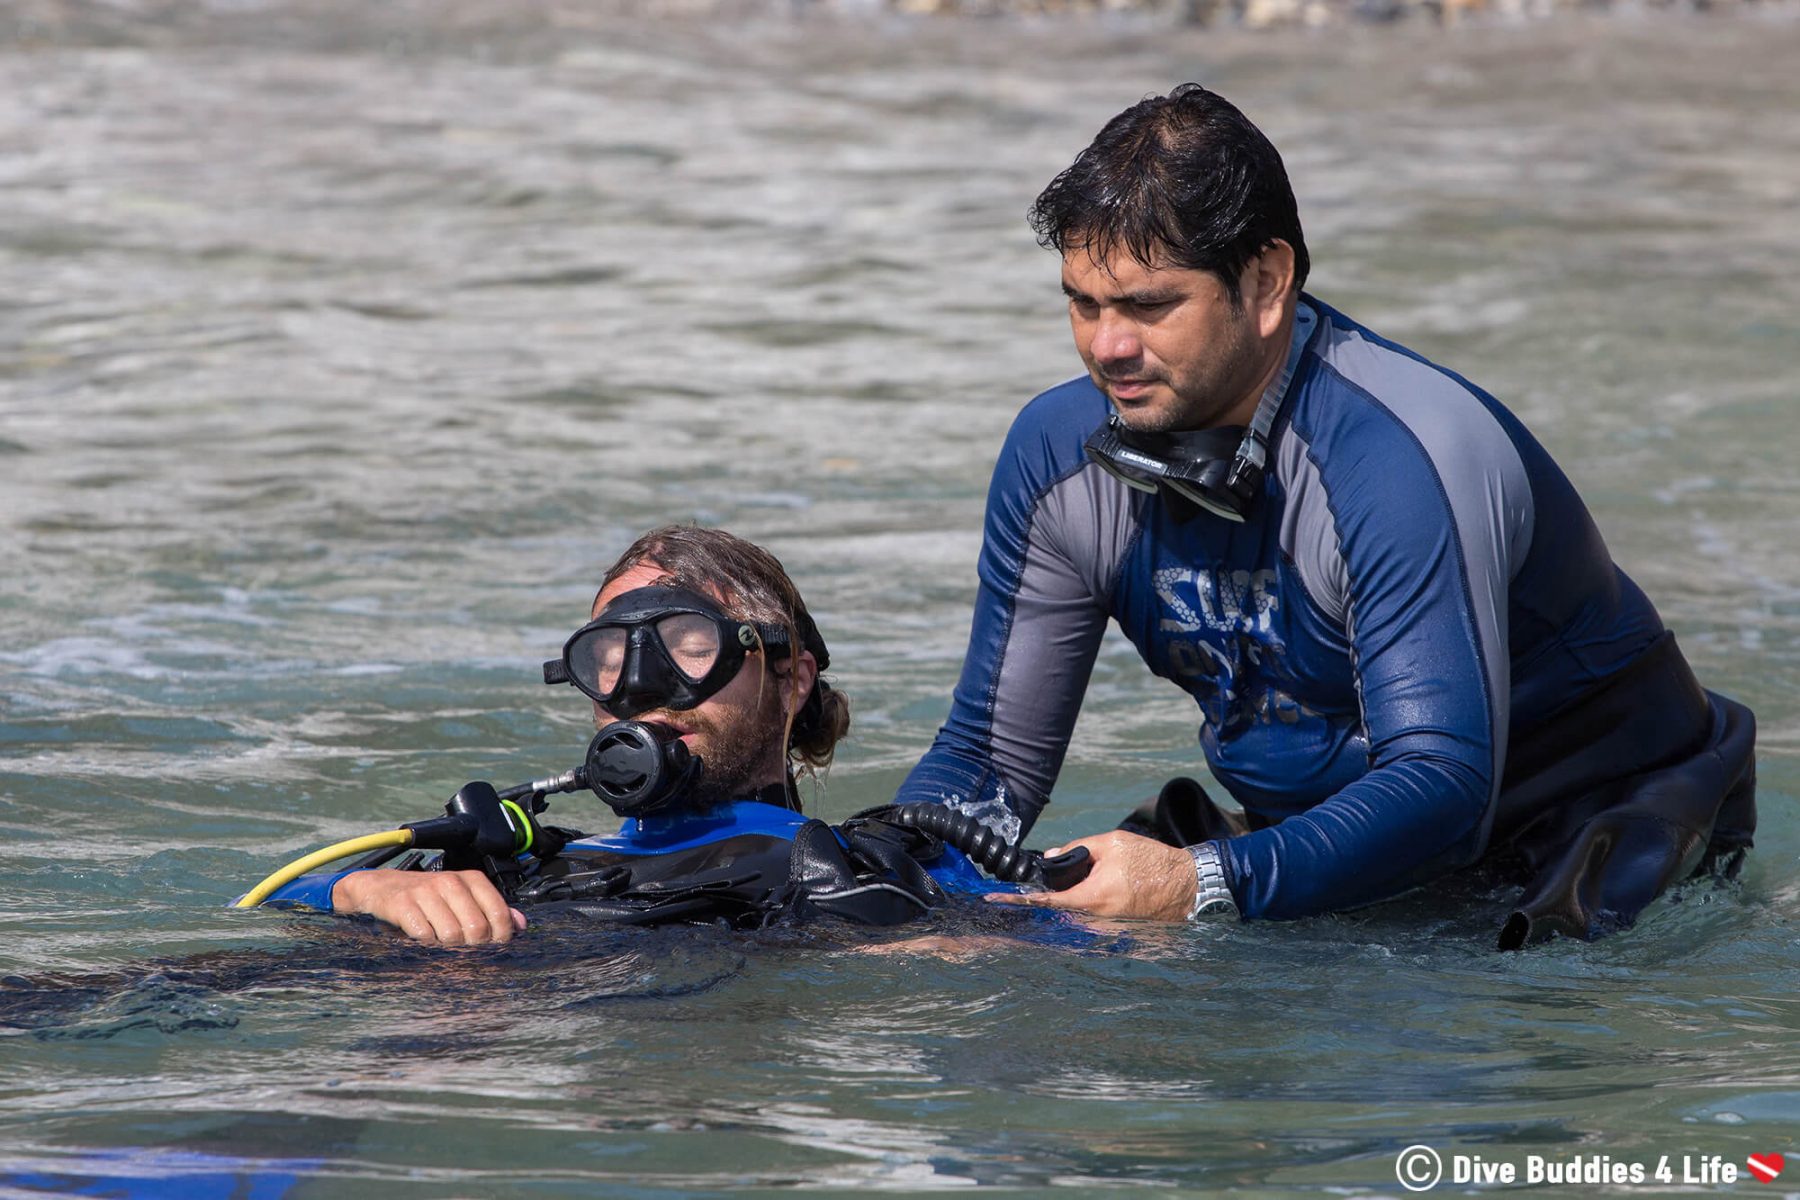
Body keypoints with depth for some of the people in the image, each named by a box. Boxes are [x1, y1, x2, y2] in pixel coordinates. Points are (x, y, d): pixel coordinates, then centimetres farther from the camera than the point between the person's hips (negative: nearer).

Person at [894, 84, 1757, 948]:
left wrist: (1205, 884, -50)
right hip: (1326, 827, 6)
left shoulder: (1400, 459, -29)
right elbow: (990, 753, 0)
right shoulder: (1057, 448, -8)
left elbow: (1442, 786, -36)